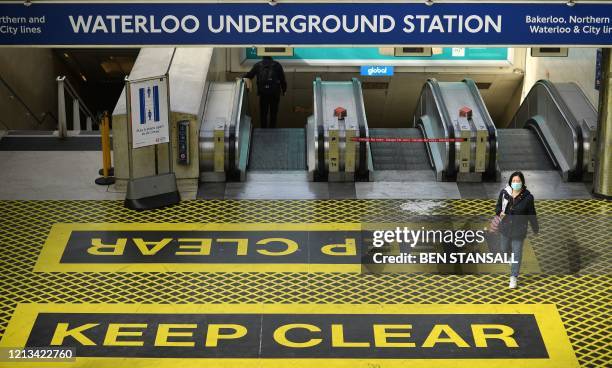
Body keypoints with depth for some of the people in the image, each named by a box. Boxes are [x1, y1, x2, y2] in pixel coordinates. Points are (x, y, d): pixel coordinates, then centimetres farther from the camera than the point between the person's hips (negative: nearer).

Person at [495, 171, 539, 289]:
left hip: (519, 230, -3)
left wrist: (536, 229, 4)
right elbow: (498, 206, 6)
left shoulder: (527, 197, -16)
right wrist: (500, 212, -18)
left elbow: (532, 215, -5)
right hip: (505, 228, 3)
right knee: (504, 250, 21)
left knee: (517, 254, 5)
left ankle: (514, 277, 19)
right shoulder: (504, 193, -10)